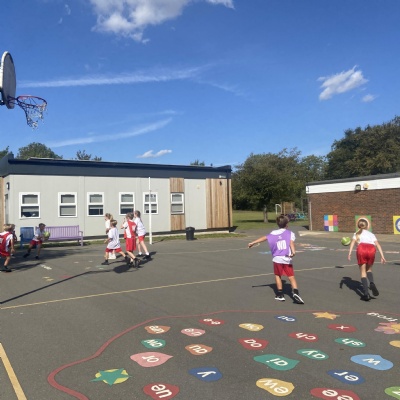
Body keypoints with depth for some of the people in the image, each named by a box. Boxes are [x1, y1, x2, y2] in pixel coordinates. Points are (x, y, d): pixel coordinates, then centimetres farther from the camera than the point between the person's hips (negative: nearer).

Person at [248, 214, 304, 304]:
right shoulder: (290, 233, 4)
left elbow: (263, 238, 11)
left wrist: (253, 243, 19)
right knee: (291, 277, 2)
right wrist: (293, 252, -28)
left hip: (277, 258, 1)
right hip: (287, 259, -1)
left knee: (278, 275, 16)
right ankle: (295, 292, -16)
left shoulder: (273, 233, 10)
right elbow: (291, 242, -13)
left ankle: (280, 295, 19)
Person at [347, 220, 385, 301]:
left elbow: (352, 242, 8)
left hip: (361, 249, -2)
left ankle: (366, 294, -5)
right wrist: (382, 256, 10)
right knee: (369, 269, 23)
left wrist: (349, 253, -4)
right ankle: (372, 283, -6)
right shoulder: (371, 234, 32)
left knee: (363, 272, 7)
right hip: (371, 249, 2)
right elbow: (378, 245, 17)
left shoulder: (357, 233, 28)